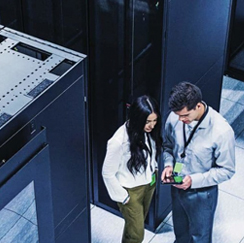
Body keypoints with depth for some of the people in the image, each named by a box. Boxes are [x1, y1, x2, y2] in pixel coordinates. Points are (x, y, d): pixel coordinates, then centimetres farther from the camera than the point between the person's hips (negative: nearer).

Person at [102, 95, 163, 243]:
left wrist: (154, 169, 5)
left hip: (149, 184, 6)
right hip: (131, 190, -6)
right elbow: (107, 173, -20)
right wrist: (122, 197, -14)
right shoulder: (120, 141, -33)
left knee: (138, 224, 26)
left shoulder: (150, 131, -15)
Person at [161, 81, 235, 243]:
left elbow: (227, 170, -20)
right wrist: (168, 164, -16)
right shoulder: (174, 118, -18)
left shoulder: (222, 131, -33)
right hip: (177, 187, 5)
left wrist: (194, 180, -29)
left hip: (202, 194, -4)